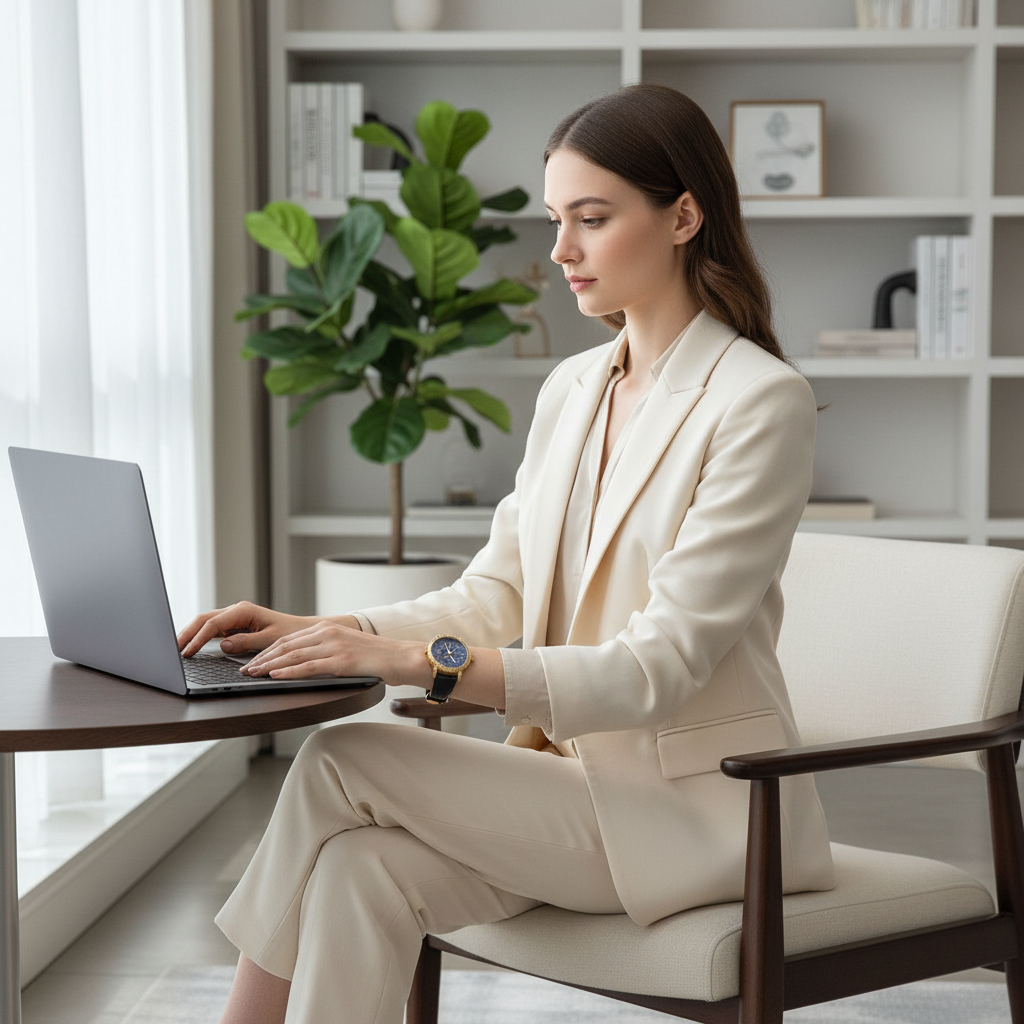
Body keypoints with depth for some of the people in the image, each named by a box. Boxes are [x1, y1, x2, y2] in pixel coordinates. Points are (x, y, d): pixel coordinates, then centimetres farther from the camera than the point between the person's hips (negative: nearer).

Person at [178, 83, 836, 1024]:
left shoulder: (760, 401, -14)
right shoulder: (573, 389, 11)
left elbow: (659, 669, -20)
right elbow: (495, 594, 9)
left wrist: (425, 660, -30)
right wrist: (321, 631, -7)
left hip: (703, 806, -6)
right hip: (576, 778, 6)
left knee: (343, 764, -20)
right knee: (364, 870, -23)